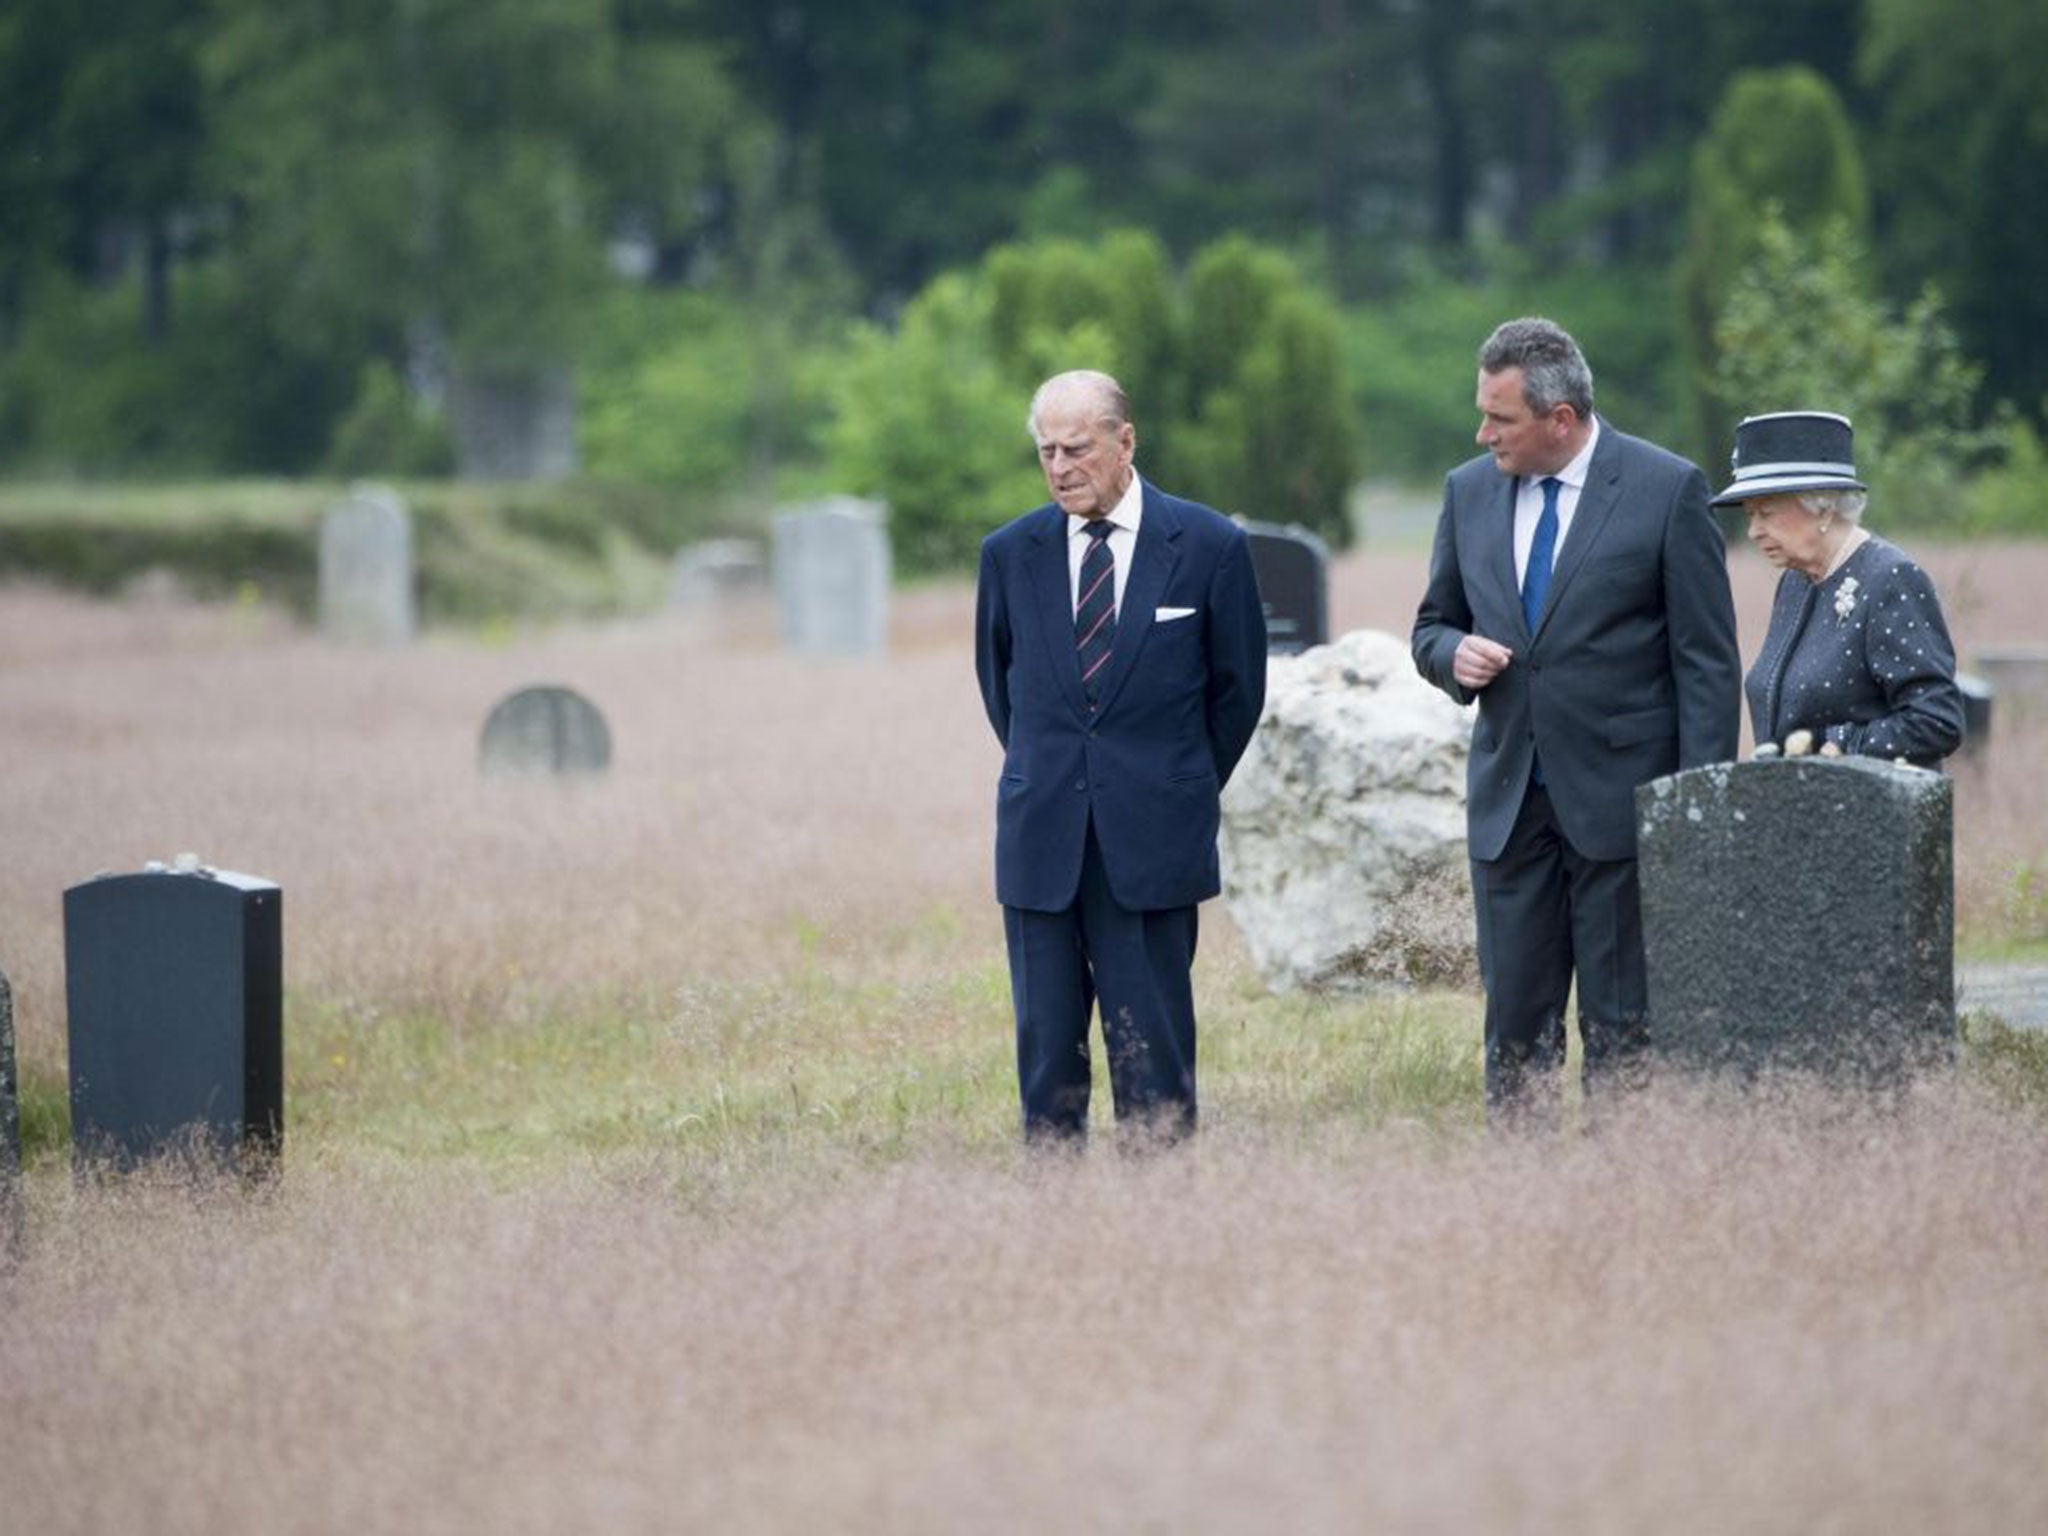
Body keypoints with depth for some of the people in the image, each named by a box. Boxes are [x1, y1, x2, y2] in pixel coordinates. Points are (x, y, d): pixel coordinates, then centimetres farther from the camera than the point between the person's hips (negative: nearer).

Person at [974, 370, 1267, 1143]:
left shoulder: (1209, 546, -1)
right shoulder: (1010, 552, 5)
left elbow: (1239, 684, 9)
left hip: (1151, 842, -2)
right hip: (1041, 842, 2)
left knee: (1151, 1048, -1)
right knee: (1046, 1044, 3)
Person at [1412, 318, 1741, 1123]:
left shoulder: (1667, 489, -6)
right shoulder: (1469, 491, 8)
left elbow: (1708, 662, -6)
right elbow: (1432, 626, 20)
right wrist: (1454, 654, -6)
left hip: (1622, 801, -5)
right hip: (1509, 803, 5)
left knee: (1623, 1029, 0)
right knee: (1515, 1027, 6)